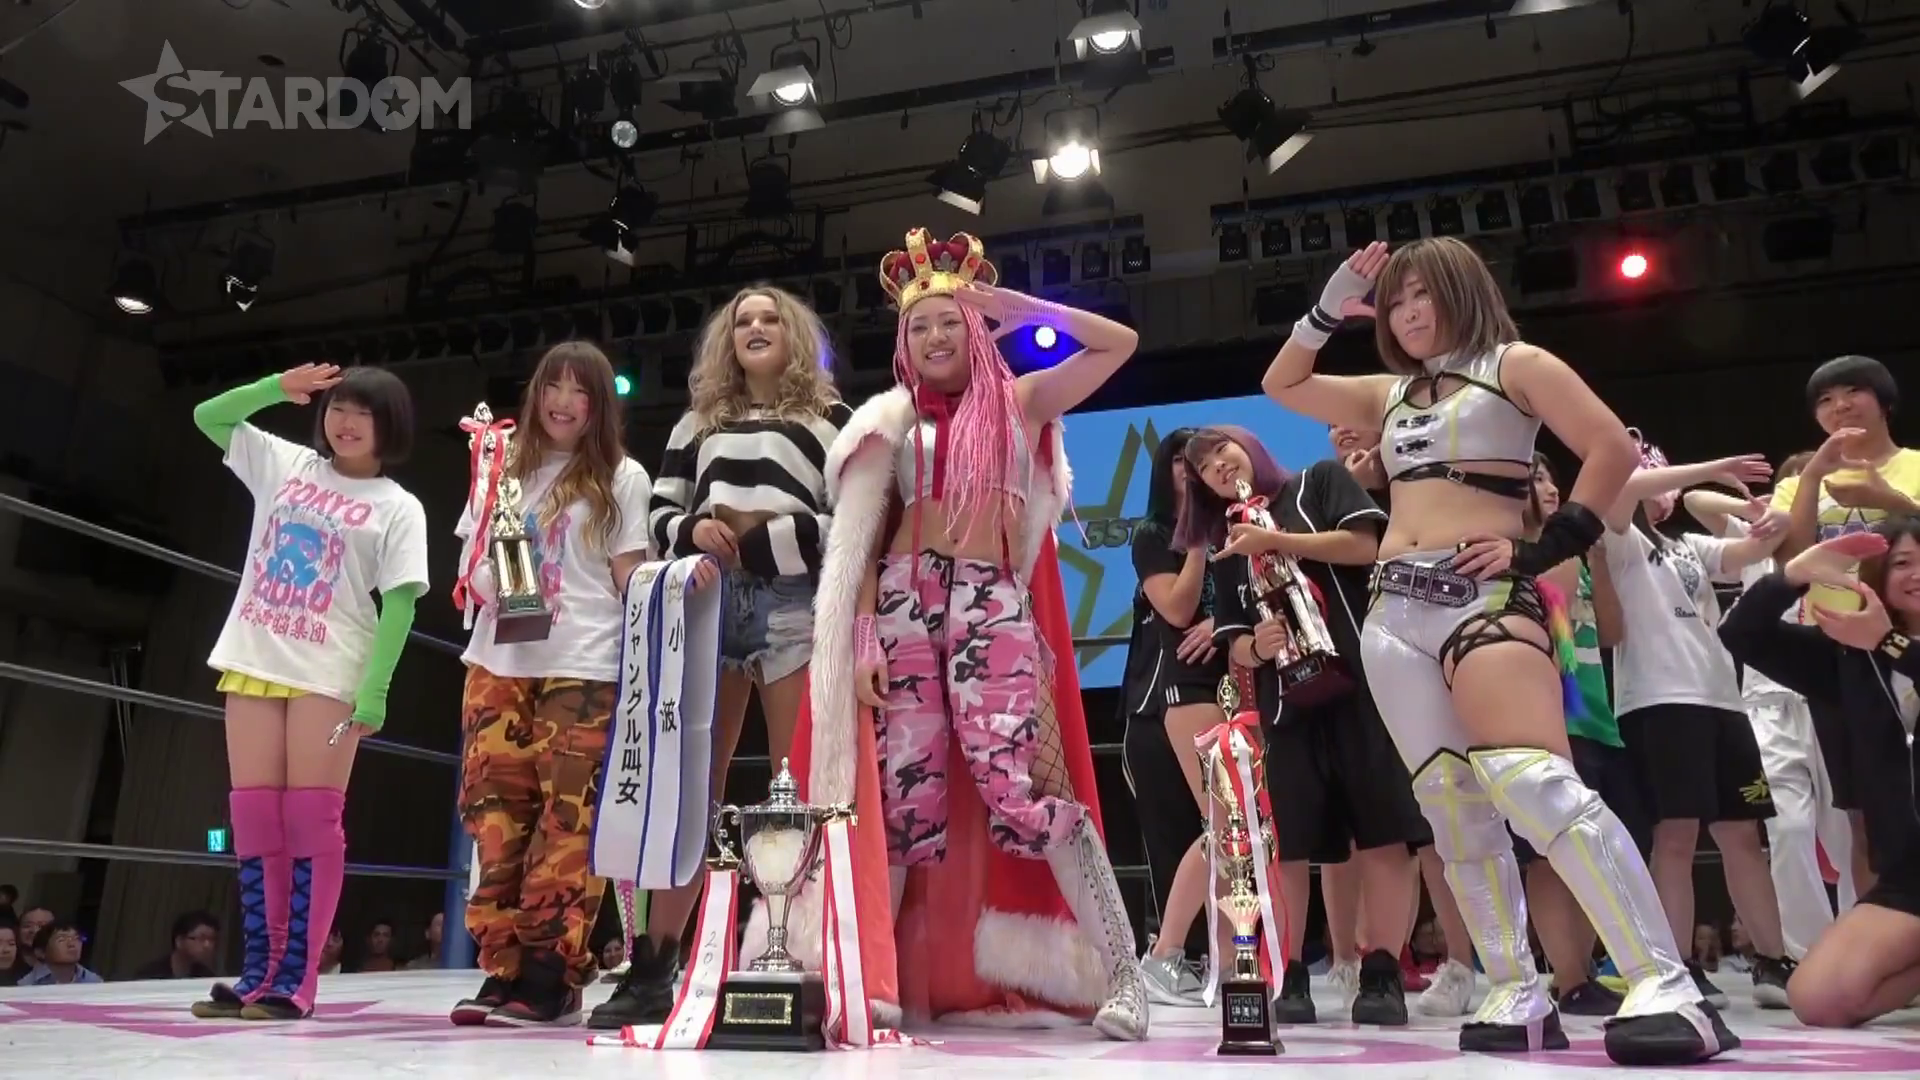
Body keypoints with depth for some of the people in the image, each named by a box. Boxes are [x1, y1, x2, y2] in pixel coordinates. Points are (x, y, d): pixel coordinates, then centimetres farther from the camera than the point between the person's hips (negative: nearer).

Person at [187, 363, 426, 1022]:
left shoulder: (398, 508, -1)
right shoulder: (284, 464, 14)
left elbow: (400, 604, -7)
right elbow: (208, 417, 18)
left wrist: (374, 691, -16)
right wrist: (278, 388, 1)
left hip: (329, 674, -5)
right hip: (254, 660, 5)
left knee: (311, 820, -5)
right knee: (255, 818, 4)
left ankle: (295, 981, -1)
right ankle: (259, 973, 10)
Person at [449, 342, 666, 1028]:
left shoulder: (621, 478, 6)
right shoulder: (504, 469, 17)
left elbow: (632, 578, 2)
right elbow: (471, 562, 19)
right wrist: (484, 582, -5)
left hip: (582, 668, -4)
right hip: (498, 662, 4)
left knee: (567, 818, -5)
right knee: (496, 814, 2)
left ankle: (550, 977, -1)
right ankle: (504, 969, 9)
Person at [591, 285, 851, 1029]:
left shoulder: (829, 418, 14)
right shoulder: (698, 422, 24)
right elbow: (658, 514, 19)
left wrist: (764, 538, -9)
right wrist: (693, 532, -3)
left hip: (794, 604, -3)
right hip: (706, 602, 3)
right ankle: (652, 970, 6)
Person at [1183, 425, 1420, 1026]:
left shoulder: (1321, 482, 13)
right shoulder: (1227, 551, 21)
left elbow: (1366, 546, -4)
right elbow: (1235, 648, 15)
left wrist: (1275, 540, -6)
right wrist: (1256, 646, -8)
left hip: (1359, 676, -3)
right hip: (1283, 697, 4)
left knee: (1381, 826, -7)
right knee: (1286, 842, -2)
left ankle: (1382, 974, 0)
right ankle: (1290, 977, 4)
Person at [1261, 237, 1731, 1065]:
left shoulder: (1514, 365, 7)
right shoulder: (1390, 394, 22)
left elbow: (1613, 449, -3)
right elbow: (1281, 385, 30)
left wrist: (1547, 547, -7)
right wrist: (1329, 308, 20)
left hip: (1485, 597, -6)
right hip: (1394, 607, 6)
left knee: (1536, 784, -24)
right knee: (1452, 806, 1)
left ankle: (1666, 989, -22)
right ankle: (1518, 998, 6)